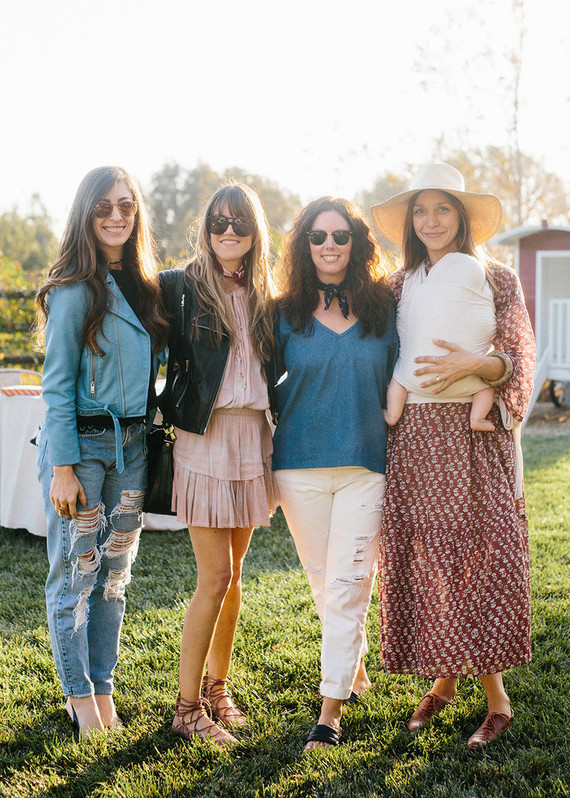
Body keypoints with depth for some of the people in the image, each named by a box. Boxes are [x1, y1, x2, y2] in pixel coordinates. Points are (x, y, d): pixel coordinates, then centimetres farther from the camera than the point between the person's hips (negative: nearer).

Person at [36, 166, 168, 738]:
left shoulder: (144, 286, 10)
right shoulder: (76, 289, -9)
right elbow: (57, 384, -11)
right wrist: (64, 467, -15)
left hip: (132, 443, 6)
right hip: (81, 442, -6)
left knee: (115, 572, 10)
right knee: (75, 572, 1)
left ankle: (103, 689, 20)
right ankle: (79, 695, 13)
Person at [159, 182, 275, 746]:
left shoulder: (263, 297, 12)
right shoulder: (182, 288, -3)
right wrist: (173, 410, -10)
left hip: (253, 437, 5)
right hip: (205, 439, -5)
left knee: (232, 573, 11)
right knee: (215, 577, -7)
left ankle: (216, 688, 25)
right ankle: (187, 706, 4)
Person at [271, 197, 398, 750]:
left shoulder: (382, 307, 4)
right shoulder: (285, 314, 4)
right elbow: (268, 388, 10)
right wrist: (263, 464, 8)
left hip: (366, 464, -1)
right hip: (300, 465, 1)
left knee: (347, 585, -7)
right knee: (324, 583, 11)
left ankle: (331, 709, -2)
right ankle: (355, 672, 33)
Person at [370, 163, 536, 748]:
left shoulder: (497, 281, 4)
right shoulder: (396, 287, 13)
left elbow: (519, 362, -4)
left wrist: (474, 364, -22)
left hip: (475, 436, -3)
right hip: (411, 438, 3)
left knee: (477, 556, -6)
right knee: (420, 560, 2)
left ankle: (496, 697, 5)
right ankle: (444, 677, 19)